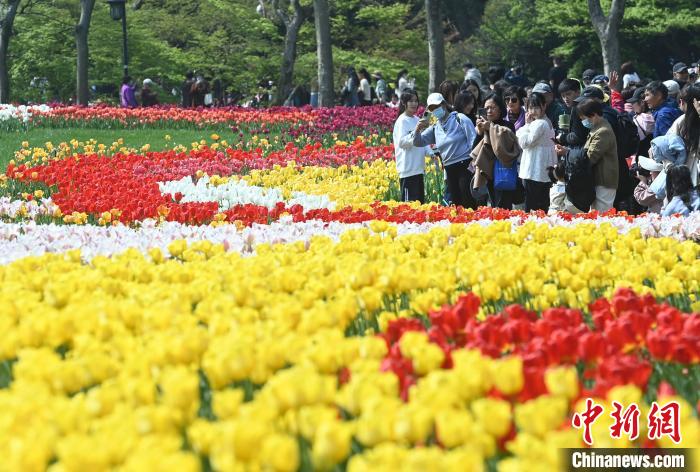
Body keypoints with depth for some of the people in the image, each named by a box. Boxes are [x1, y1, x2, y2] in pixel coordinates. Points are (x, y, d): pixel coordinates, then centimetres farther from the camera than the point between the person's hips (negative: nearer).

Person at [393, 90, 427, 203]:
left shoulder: (416, 119, 13)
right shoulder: (402, 121, -9)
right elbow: (402, 141, -19)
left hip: (419, 167, 8)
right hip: (408, 168, -8)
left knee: (420, 201, 11)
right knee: (409, 202, -9)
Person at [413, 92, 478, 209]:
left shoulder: (460, 119, -2)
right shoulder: (434, 128, 13)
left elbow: (474, 141, -6)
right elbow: (418, 142, 12)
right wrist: (418, 129, -9)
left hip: (465, 166, -6)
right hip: (450, 170, 6)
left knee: (469, 203, -10)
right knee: (457, 205, 8)